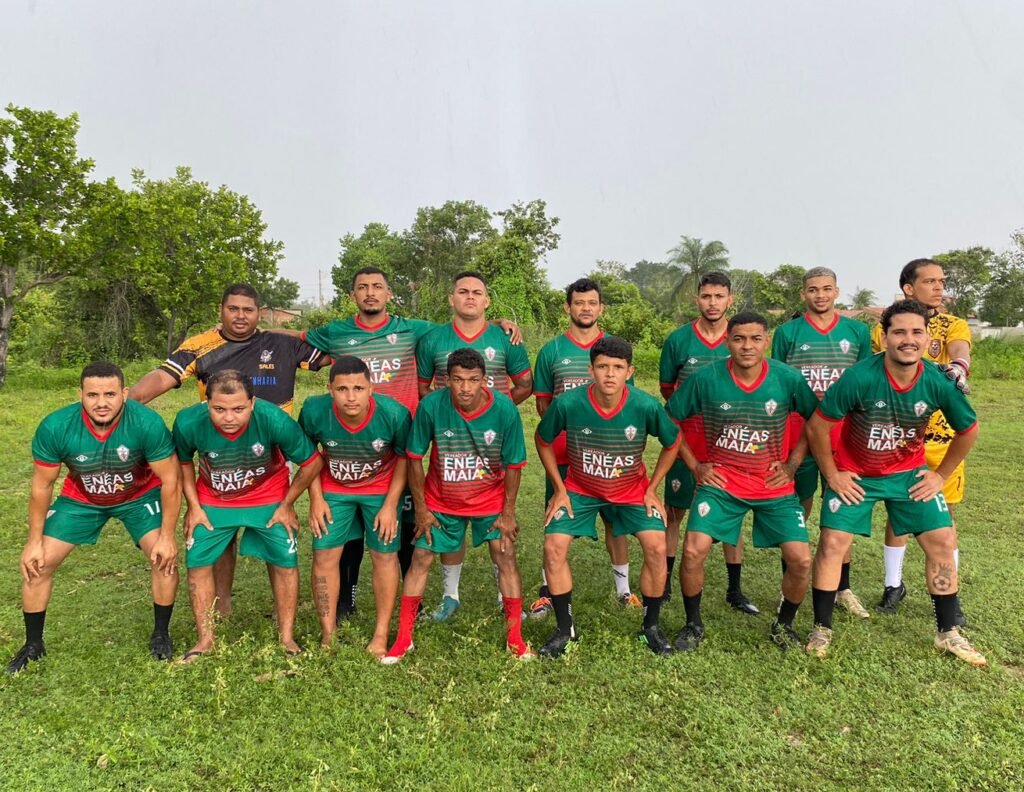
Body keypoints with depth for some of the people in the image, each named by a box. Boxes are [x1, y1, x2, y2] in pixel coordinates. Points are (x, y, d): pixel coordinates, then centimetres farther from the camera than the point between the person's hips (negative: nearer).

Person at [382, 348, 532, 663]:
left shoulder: (505, 409, -23)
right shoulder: (431, 406, -24)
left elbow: (514, 465, -11)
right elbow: (415, 458, -12)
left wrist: (508, 512, -7)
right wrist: (421, 509, -8)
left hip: (491, 500, 0)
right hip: (440, 501, 0)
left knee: (506, 558, -3)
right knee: (420, 560, 2)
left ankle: (515, 638, 14)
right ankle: (403, 639, 18)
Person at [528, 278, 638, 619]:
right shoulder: (551, 351, 4)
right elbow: (542, 402, 6)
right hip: (564, 451, 0)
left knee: (615, 518, 9)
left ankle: (623, 587, 24)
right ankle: (547, 591, 16)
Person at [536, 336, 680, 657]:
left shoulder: (646, 406, -25)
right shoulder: (567, 404, -26)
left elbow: (673, 443, -3)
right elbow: (543, 441, -5)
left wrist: (652, 489, -4)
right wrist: (559, 490, -5)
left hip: (632, 490, 0)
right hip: (580, 489, 0)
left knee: (656, 546, -15)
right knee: (553, 546, -14)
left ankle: (651, 626, 10)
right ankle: (565, 629, 7)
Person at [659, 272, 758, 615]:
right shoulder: (678, 339, -2)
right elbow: (667, 390, 5)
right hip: (685, 438, -1)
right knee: (674, 512, 5)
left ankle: (735, 590, 23)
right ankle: (664, 583, 18)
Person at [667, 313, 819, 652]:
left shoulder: (788, 378, -8)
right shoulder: (706, 378, -11)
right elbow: (669, 420, 1)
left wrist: (792, 463, 1)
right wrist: (694, 466, -2)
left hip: (775, 486, 1)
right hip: (720, 482, -1)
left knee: (801, 560, -7)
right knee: (693, 551, -15)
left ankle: (783, 625, 23)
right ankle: (693, 624, 12)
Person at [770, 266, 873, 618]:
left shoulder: (858, 331, 9)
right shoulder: (787, 332, 3)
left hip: (843, 430, 2)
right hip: (798, 428, -2)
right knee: (798, 508, 5)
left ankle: (843, 588, 21)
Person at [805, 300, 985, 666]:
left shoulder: (939, 383, -17)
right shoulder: (859, 377, -27)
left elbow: (968, 430, 3)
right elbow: (817, 425, -18)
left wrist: (941, 474, 3)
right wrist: (832, 475, -11)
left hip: (909, 473, 3)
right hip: (854, 474, -3)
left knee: (943, 542, 3)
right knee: (832, 543, -7)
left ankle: (948, 633, 21)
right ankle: (821, 629, 10)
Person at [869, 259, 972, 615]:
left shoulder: (953, 325, 2)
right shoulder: (884, 328, 3)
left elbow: (960, 351, -21)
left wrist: (957, 365, -46)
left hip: (943, 437, 0)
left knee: (944, 517, 6)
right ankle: (893, 585, 24)